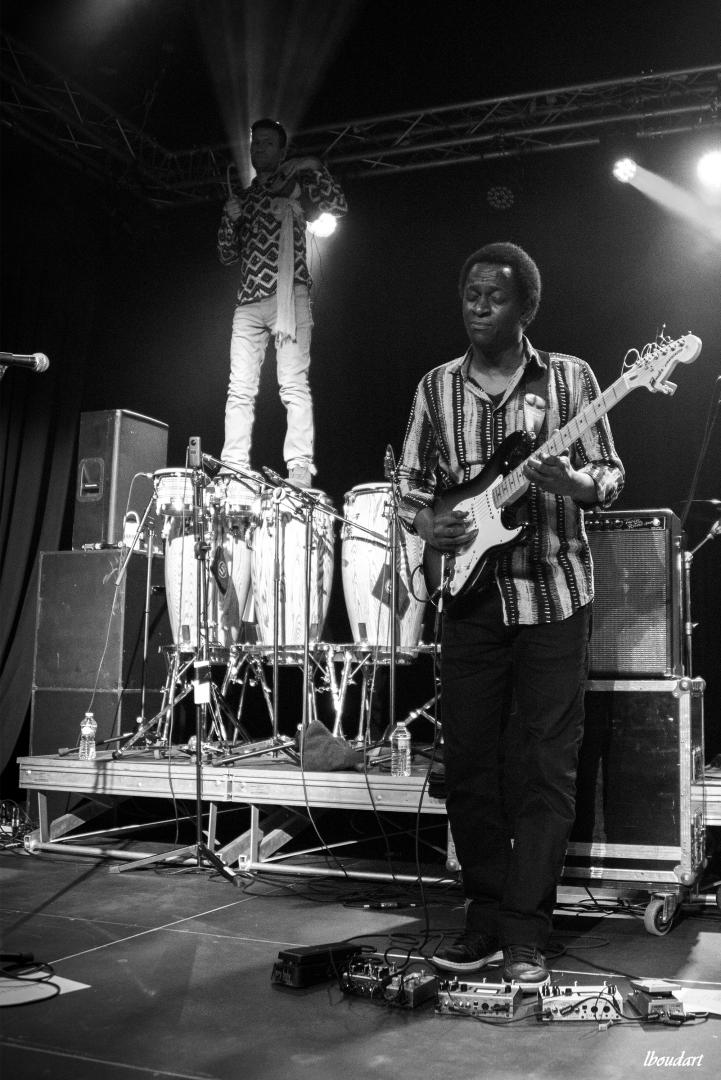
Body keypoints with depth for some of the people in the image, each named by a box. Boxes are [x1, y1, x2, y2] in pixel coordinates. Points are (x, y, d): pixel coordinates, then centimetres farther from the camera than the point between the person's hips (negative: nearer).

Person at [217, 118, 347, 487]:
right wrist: (229, 218, 10)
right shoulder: (244, 198, 28)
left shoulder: (295, 184, 16)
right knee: (239, 390, -6)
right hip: (248, 301, 5)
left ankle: (300, 471, -20)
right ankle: (233, 472, -9)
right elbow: (227, 255, 25)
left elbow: (338, 207, 2)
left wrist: (312, 169, -3)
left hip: (289, 294, -5)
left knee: (294, 385, -14)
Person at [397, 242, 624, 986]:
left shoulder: (569, 377, 1)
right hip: (470, 597, 3)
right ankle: (486, 918, 21)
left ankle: (526, 933, 11)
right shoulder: (436, 388, 8)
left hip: (554, 595, -2)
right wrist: (426, 524, -10)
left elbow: (610, 475, 1)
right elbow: (410, 485, 11)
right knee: (467, 764, 6)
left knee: (549, 768, 0)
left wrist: (571, 483, -21)